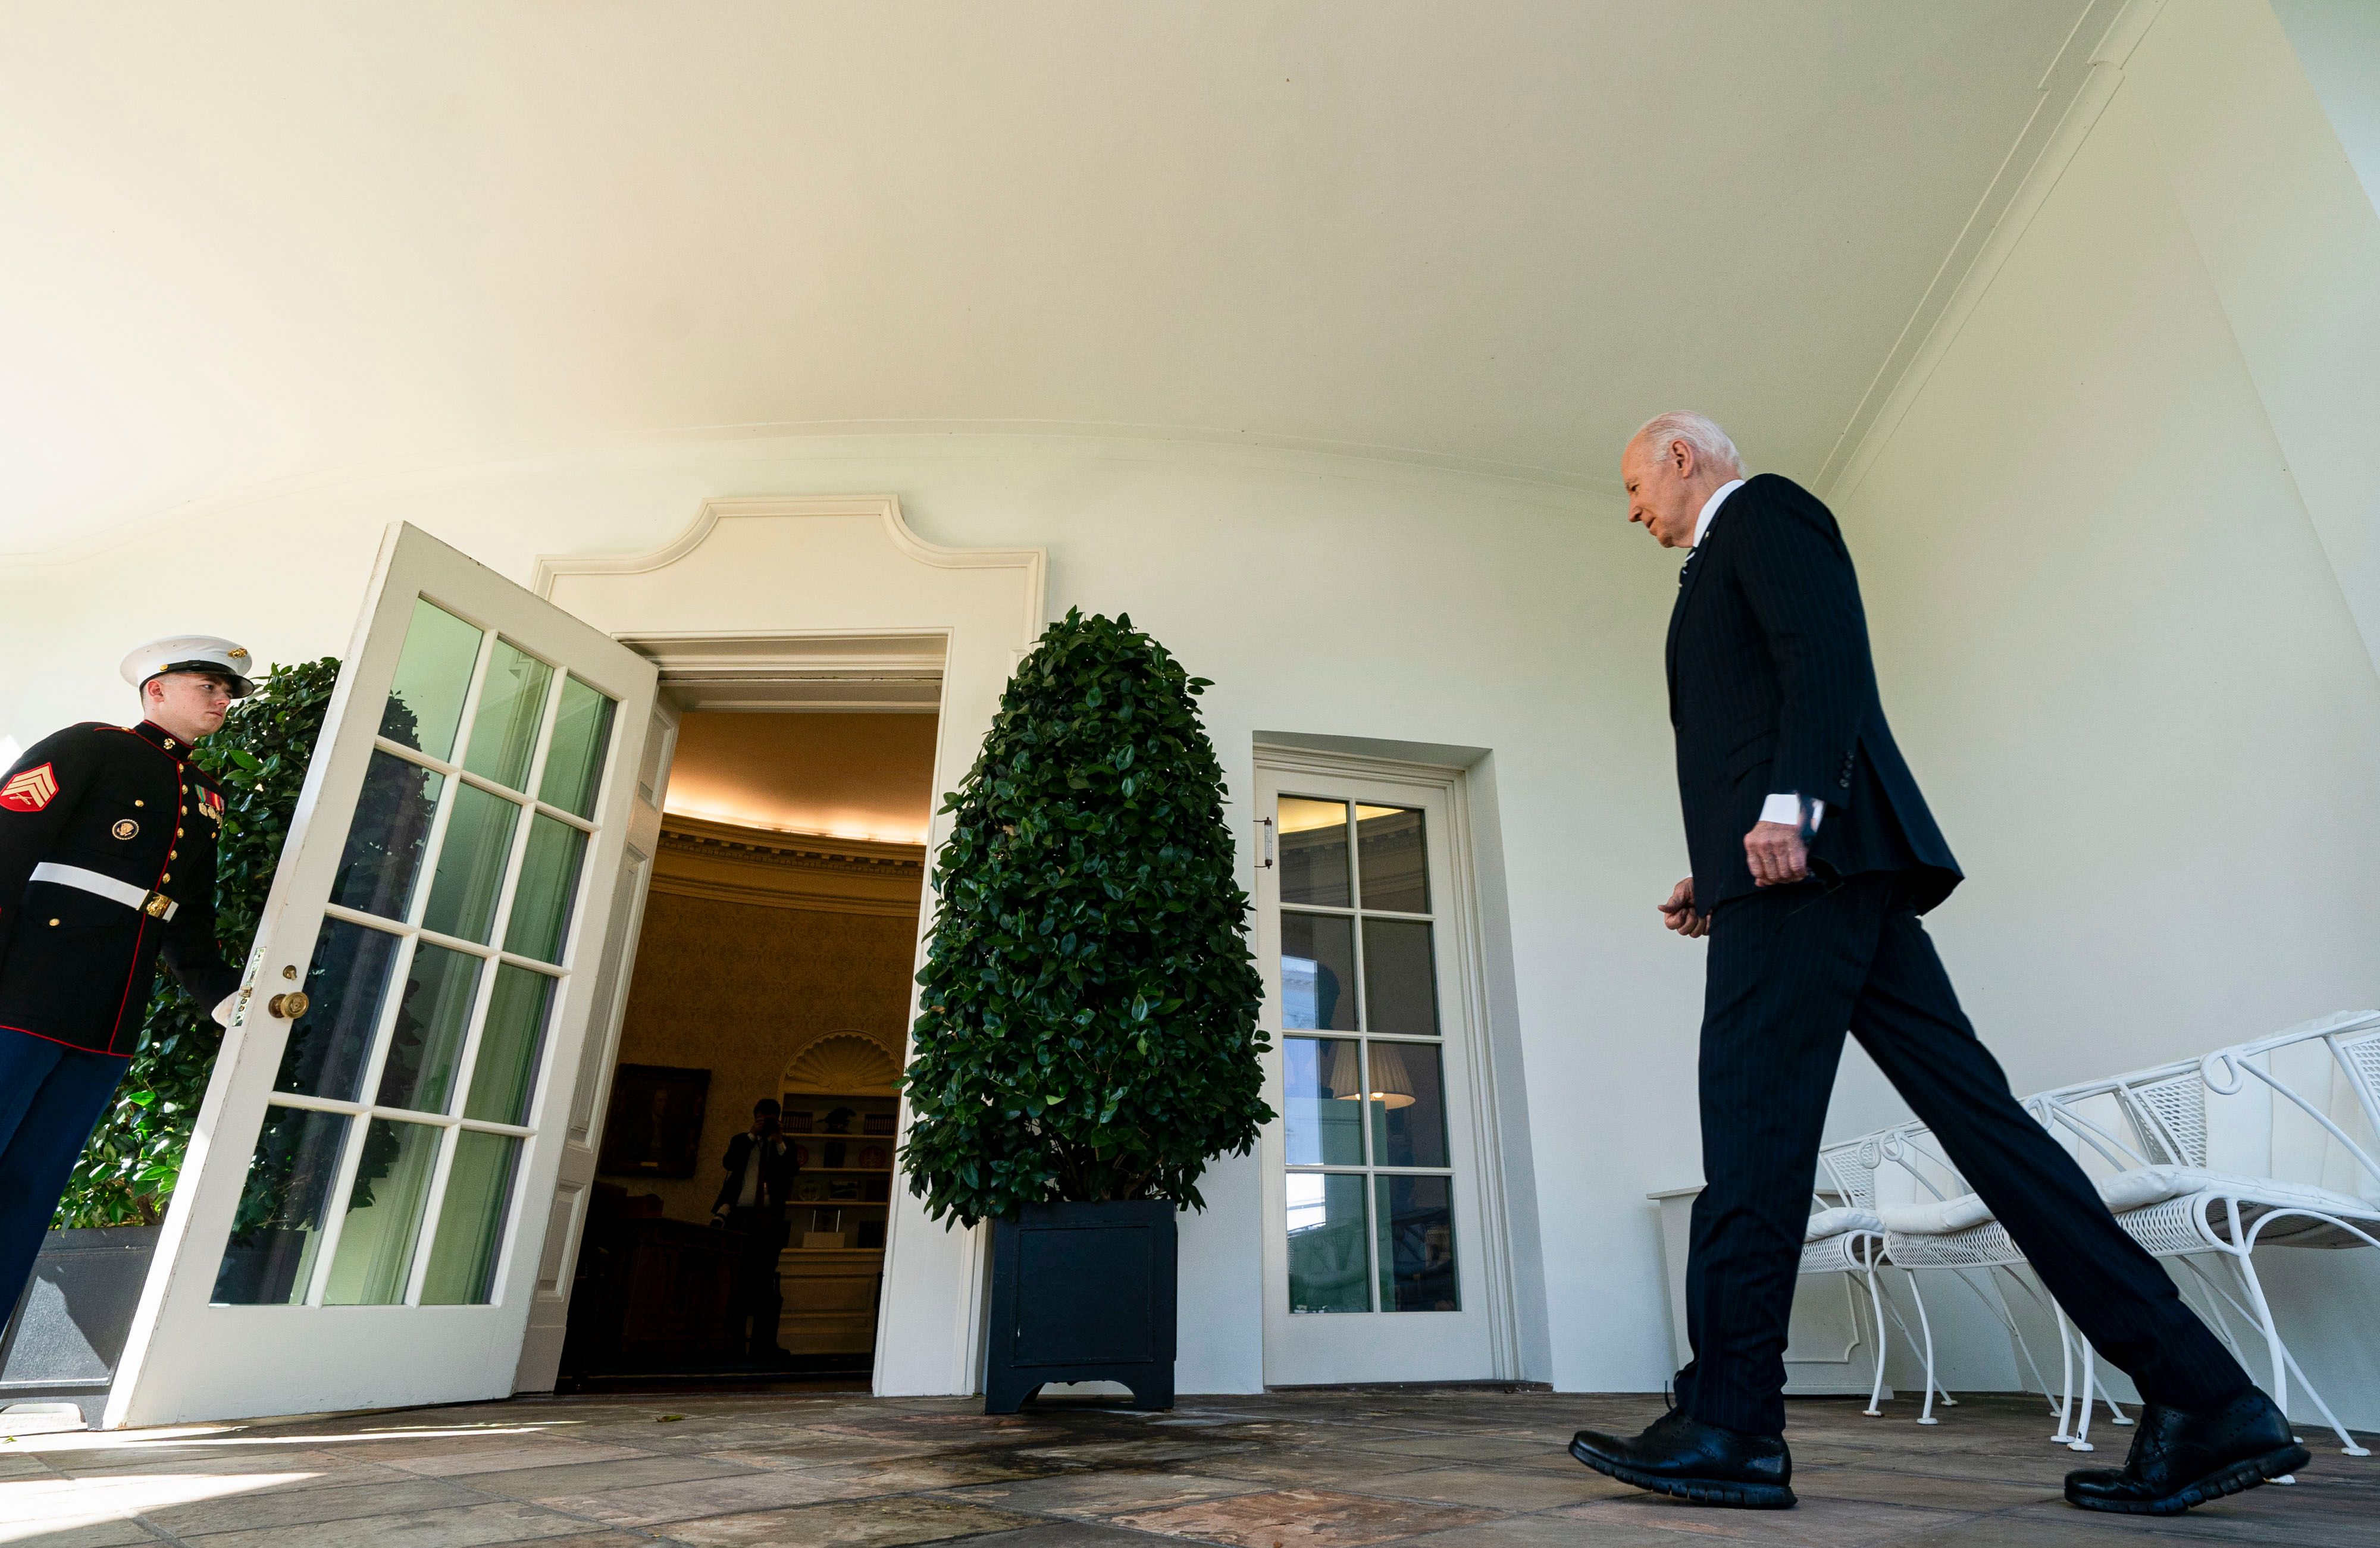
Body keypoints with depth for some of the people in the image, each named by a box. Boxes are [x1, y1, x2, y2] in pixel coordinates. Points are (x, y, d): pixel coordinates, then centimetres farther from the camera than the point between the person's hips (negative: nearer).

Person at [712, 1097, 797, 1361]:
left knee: (764, 1281, -3)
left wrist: (778, 1141, -7)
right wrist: (753, 1135, -6)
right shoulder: (741, 1141, 15)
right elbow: (728, 1163, -4)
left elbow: (790, 1172, -2)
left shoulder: (784, 1145, 14)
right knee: (735, 1279, -2)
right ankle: (733, 1341, 2)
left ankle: (763, 1345, -3)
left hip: (770, 1219, 0)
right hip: (739, 1215, 0)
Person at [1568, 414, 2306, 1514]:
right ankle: (2203, 1401, 6)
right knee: (1971, 1109, 4)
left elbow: (1827, 646, -13)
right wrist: (1725, 875, 19)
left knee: (1752, 1123, -11)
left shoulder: (1761, 508, 6)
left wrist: (1785, 805, -24)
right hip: (1811, 868, 10)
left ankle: (1727, 1427, -6)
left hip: (1806, 853, -10)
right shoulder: (1726, 564, 32)